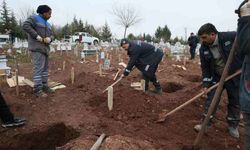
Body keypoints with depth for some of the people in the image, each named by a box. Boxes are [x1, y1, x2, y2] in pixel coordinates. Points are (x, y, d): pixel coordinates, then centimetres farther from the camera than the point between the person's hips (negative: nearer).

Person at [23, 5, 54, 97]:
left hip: (45, 48, 9)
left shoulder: (47, 24, 19)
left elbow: (51, 36, 15)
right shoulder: (34, 18, -4)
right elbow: (25, 26, -19)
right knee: (38, 68, -13)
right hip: (37, 47, -9)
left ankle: (44, 86, 17)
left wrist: (49, 39, -10)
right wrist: (37, 36, -22)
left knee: (45, 67, 9)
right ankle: (37, 90, -10)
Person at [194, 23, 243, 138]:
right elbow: (205, 68, -5)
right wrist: (206, 84, -12)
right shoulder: (203, 49, -10)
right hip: (216, 77, 2)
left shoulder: (232, 37, -20)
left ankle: (233, 125, 30)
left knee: (235, 102, 11)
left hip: (235, 76, -2)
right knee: (211, 100, 1)